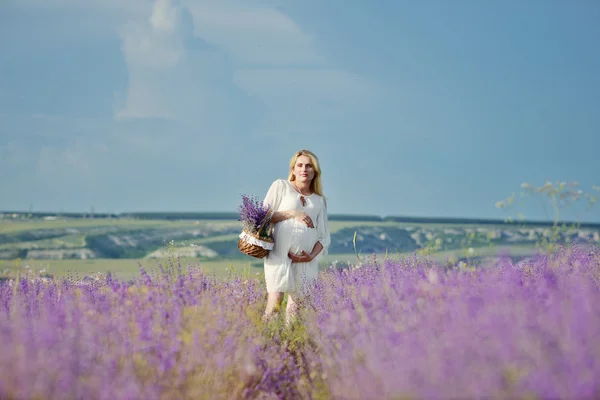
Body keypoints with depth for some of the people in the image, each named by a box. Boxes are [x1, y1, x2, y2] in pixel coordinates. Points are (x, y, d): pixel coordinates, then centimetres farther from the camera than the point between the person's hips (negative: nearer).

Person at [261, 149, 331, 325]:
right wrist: (291, 213, -9)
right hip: (280, 254, -3)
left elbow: (324, 236, 12)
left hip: (306, 259, 4)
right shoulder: (281, 186, 8)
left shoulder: (320, 200, 16)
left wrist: (312, 255, -5)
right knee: (275, 300, -15)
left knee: (297, 303, 1)